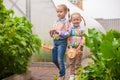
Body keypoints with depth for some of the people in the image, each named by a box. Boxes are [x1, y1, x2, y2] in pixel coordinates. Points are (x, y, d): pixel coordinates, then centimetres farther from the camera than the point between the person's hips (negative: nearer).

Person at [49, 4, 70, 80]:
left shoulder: (65, 22, -7)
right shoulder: (56, 22, 12)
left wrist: (58, 31, -21)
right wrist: (52, 32, -3)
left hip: (62, 42, -7)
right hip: (55, 41, 7)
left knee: (60, 59, -5)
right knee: (54, 59, 11)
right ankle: (62, 71, 34)